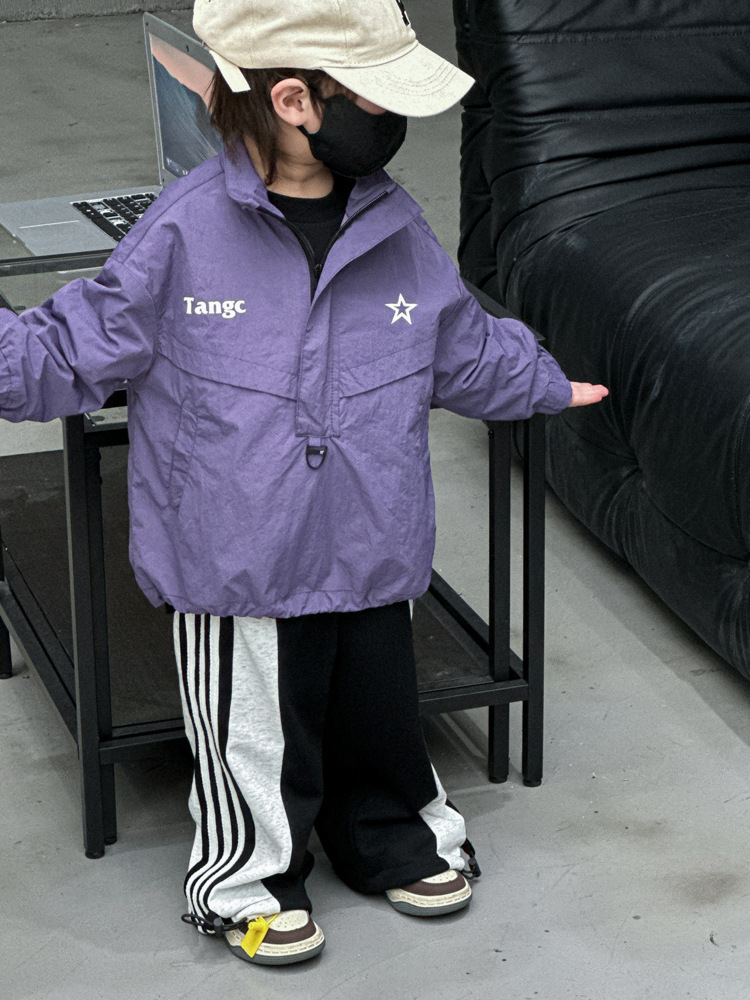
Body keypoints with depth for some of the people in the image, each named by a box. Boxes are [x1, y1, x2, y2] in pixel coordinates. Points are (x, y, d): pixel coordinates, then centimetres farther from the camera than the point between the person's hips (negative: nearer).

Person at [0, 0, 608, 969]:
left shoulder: (397, 233, 0)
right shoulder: (185, 233, -15)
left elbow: (465, 350, 19)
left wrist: (546, 384, 30)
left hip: (371, 559, 4)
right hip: (237, 565, -4)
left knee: (379, 711, 18)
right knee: (256, 739, 10)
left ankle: (398, 840, 43)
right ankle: (252, 880, 32)